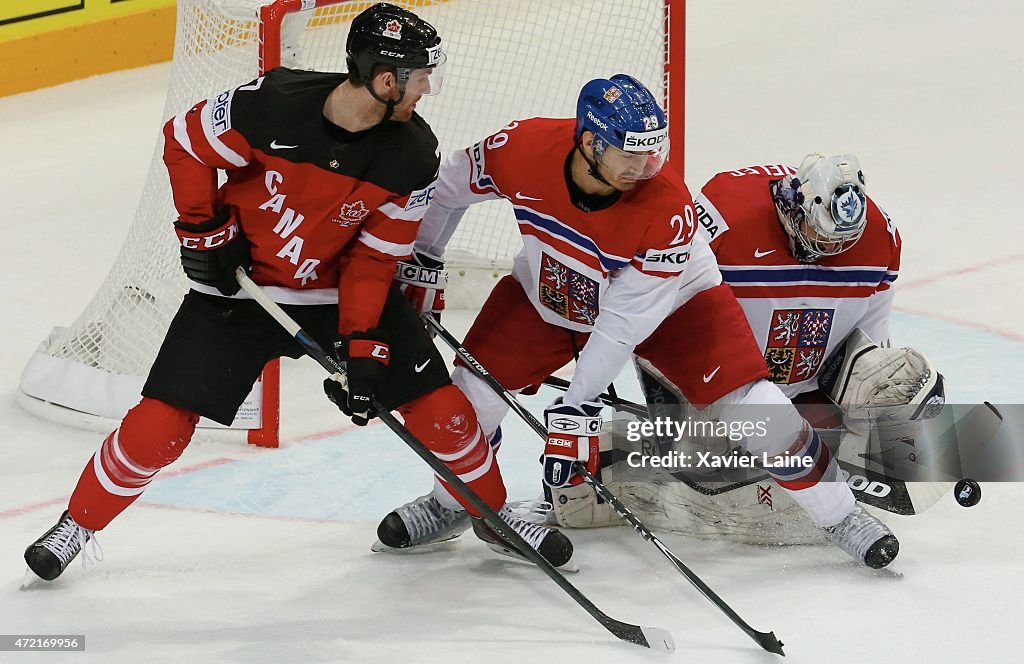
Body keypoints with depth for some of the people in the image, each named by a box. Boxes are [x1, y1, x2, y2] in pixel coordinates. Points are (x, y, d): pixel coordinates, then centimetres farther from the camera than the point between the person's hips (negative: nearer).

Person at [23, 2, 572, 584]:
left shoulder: (414, 155, -16)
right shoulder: (272, 104, -26)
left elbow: (374, 257, -11)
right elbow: (185, 144, -9)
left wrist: (363, 346, -18)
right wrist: (205, 228, -8)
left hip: (343, 289, 3)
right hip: (238, 281, -2)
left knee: (440, 408, -4)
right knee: (159, 427, -9)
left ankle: (495, 511, 23)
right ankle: (77, 525, 14)